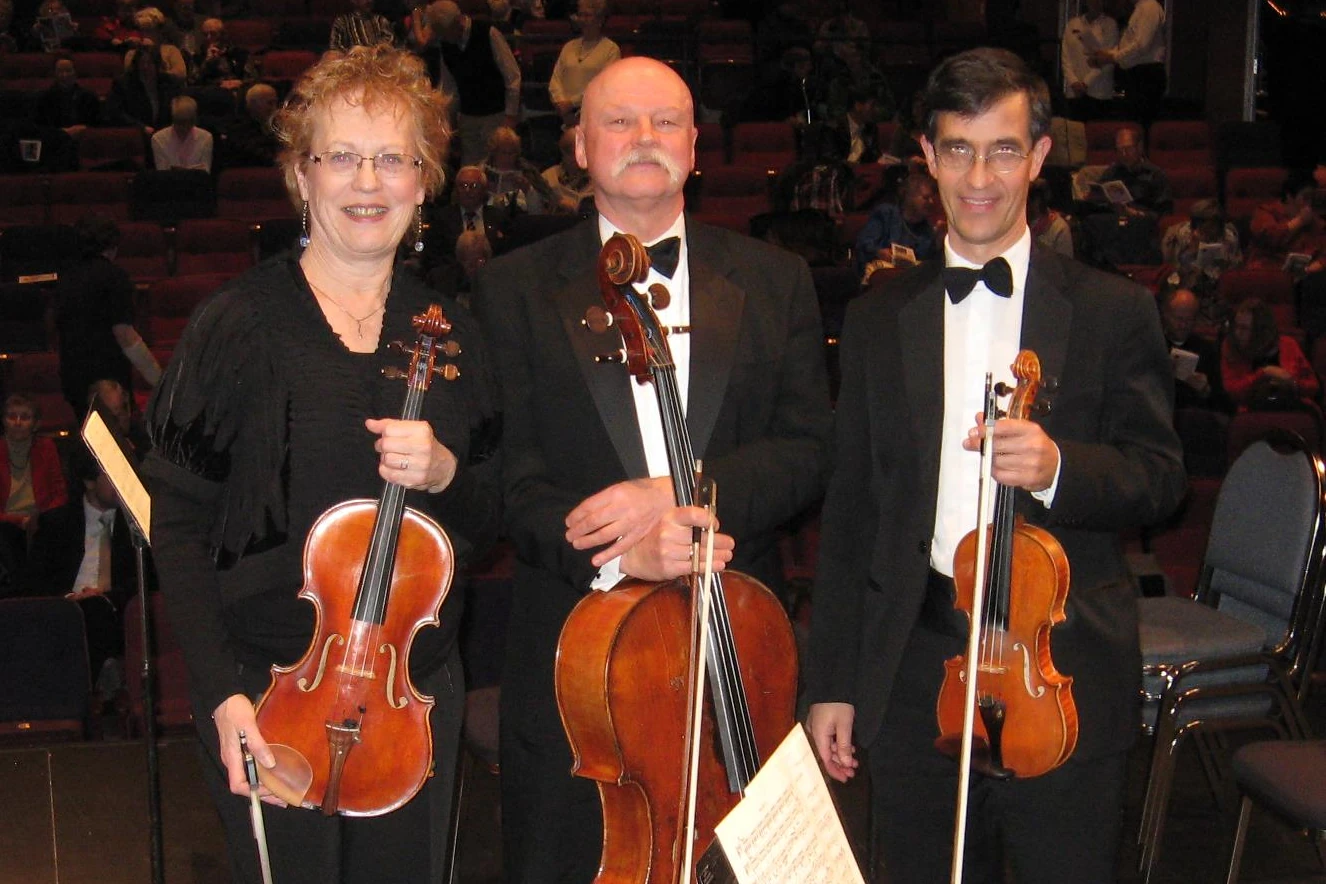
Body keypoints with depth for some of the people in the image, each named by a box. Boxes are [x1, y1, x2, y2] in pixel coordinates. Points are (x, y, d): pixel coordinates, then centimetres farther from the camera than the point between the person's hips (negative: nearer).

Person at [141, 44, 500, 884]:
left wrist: (443, 475, -14)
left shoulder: (449, 334, 4)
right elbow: (178, 522, -8)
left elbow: (487, 521, 9)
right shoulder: (241, 325, -8)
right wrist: (221, 690, -15)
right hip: (270, 694, -3)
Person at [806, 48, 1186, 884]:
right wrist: (833, 682, 7)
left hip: (1064, 670, -2)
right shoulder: (878, 321, 10)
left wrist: (1060, 467, -22)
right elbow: (850, 508, 10)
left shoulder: (1113, 312, 3)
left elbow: (1162, 475, 0)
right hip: (913, 672, 2)